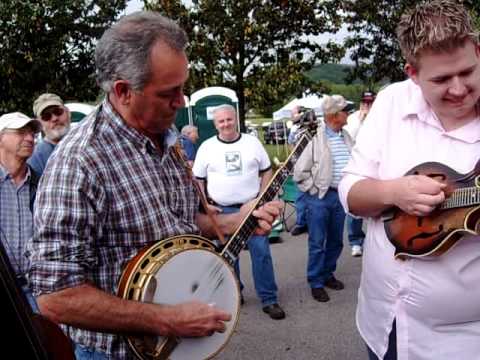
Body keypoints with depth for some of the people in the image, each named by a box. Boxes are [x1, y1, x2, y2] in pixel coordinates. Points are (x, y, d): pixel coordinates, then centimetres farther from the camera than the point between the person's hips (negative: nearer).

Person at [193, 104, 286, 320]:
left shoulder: (252, 142, 3)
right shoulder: (207, 147, 2)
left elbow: (267, 171, 8)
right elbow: (198, 180, 6)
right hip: (222, 211, 1)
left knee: (261, 251, -4)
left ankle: (269, 299, 4)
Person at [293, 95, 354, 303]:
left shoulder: (346, 137, 6)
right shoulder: (315, 138, -13)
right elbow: (300, 171, -12)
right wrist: (314, 190, -8)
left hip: (341, 195, 6)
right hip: (320, 197, -6)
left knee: (336, 240, 15)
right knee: (317, 242, 2)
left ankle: (327, 274, 32)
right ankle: (316, 283, 13)